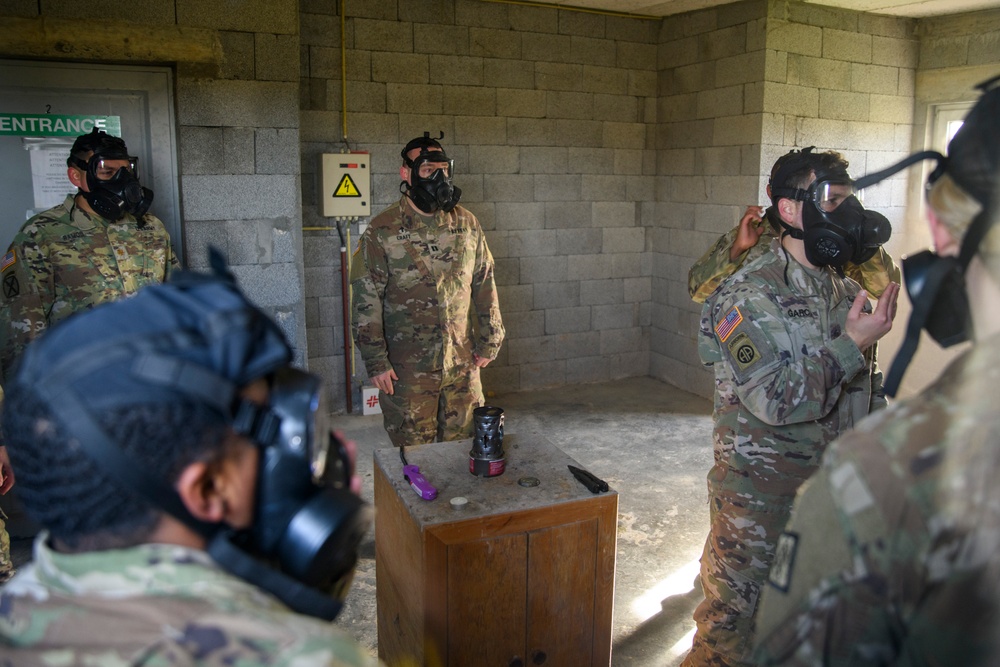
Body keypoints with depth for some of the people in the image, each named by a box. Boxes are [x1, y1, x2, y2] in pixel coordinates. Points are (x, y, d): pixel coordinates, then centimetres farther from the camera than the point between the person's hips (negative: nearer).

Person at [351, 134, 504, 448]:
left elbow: (484, 283, 11)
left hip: (462, 363, 3)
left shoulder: (467, 224, 4)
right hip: (407, 369, -3)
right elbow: (366, 301, -8)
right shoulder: (382, 231, -8)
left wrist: (488, 341, 8)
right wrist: (376, 362, -11)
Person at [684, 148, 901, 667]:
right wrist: (853, 345, -20)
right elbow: (776, 399, -25)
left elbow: (866, 392, 16)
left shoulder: (848, 292, 6)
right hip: (759, 492, -7)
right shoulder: (750, 296, -17)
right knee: (735, 617, 6)